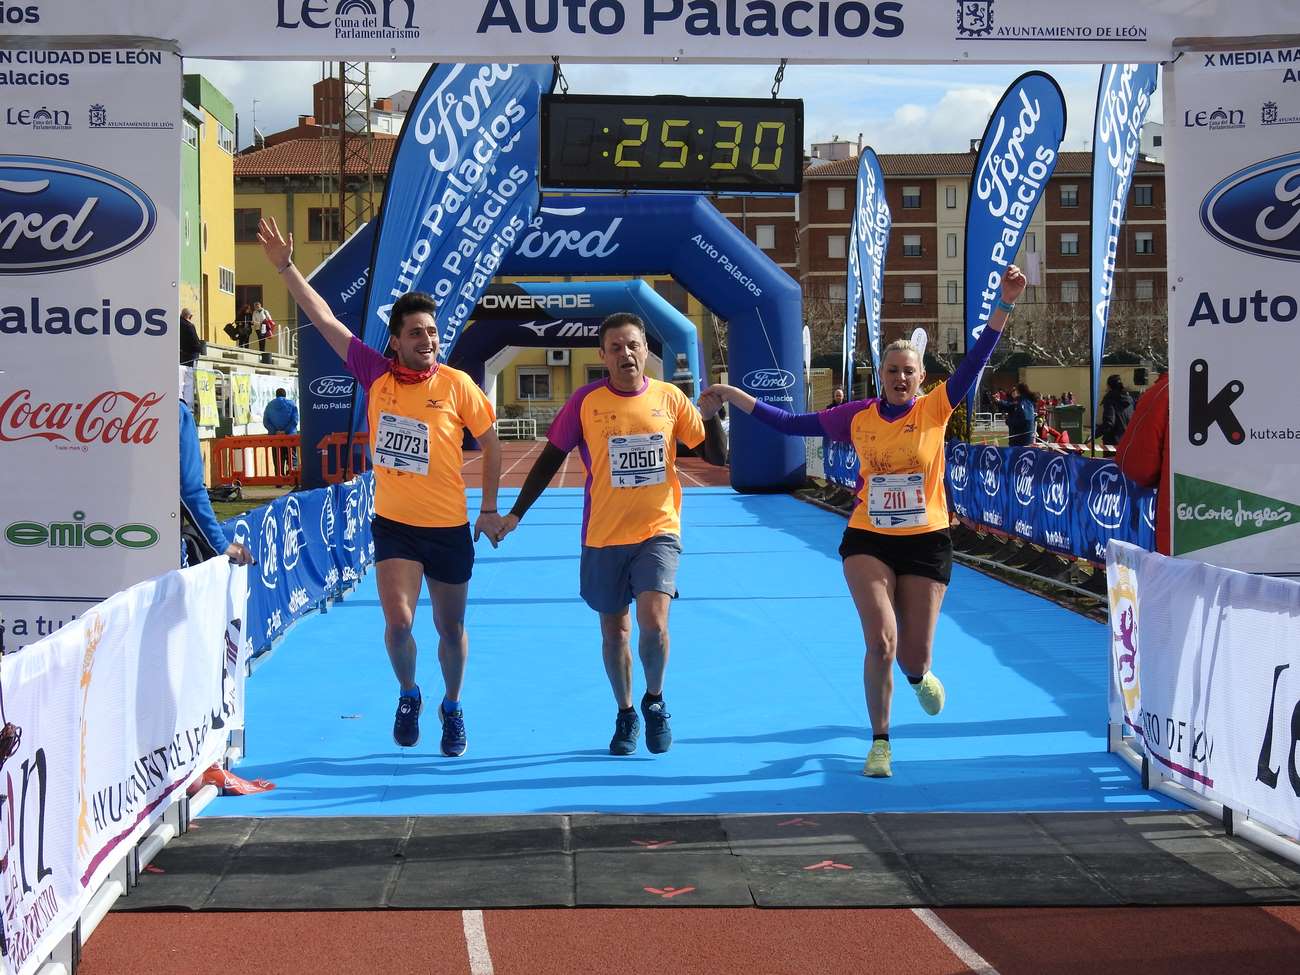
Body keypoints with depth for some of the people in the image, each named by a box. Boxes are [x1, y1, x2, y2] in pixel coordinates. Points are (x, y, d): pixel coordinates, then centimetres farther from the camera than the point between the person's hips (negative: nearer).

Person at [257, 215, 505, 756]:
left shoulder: (457, 384, -8)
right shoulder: (375, 374, -4)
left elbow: (490, 441, 4)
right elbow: (324, 318, -2)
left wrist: (490, 508, 4)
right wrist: (285, 268, -6)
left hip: (449, 528, 0)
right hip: (393, 524, 0)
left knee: (451, 630, 12)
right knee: (398, 621, -14)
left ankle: (452, 708, 38)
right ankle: (408, 695, 17)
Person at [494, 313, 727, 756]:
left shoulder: (670, 398, -2)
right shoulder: (586, 401, -6)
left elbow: (717, 456, 3)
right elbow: (551, 458, 2)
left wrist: (712, 414, -15)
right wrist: (516, 513, -2)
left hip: (658, 531, -1)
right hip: (603, 536, 1)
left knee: (653, 622, -18)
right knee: (614, 629, 11)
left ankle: (654, 700, 10)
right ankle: (625, 715, 33)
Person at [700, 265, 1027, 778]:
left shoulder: (935, 409, -3)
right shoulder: (857, 417, 1)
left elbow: (975, 360, -12)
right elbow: (789, 423, 8)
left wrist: (1005, 302, -22)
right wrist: (731, 394, 5)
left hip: (927, 542, 0)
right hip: (868, 540, 0)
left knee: (914, 659, 4)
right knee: (881, 643, -15)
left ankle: (920, 675, 45)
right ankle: (880, 744, 3)